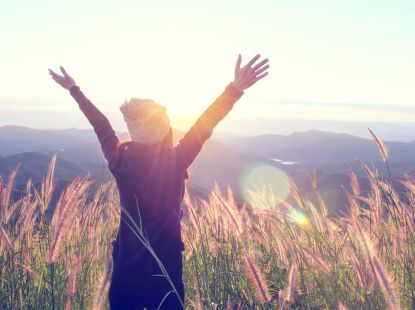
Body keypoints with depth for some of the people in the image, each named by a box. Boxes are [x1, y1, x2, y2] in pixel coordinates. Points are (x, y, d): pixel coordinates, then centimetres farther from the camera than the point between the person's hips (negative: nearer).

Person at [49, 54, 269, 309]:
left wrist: (74, 89, 19)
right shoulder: (174, 163, -19)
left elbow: (101, 125, 4)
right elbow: (203, 128, -20)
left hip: (125, 268, 3)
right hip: (164, 268, -3)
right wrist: (236, 88, -23)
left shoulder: (119, 161, -9)